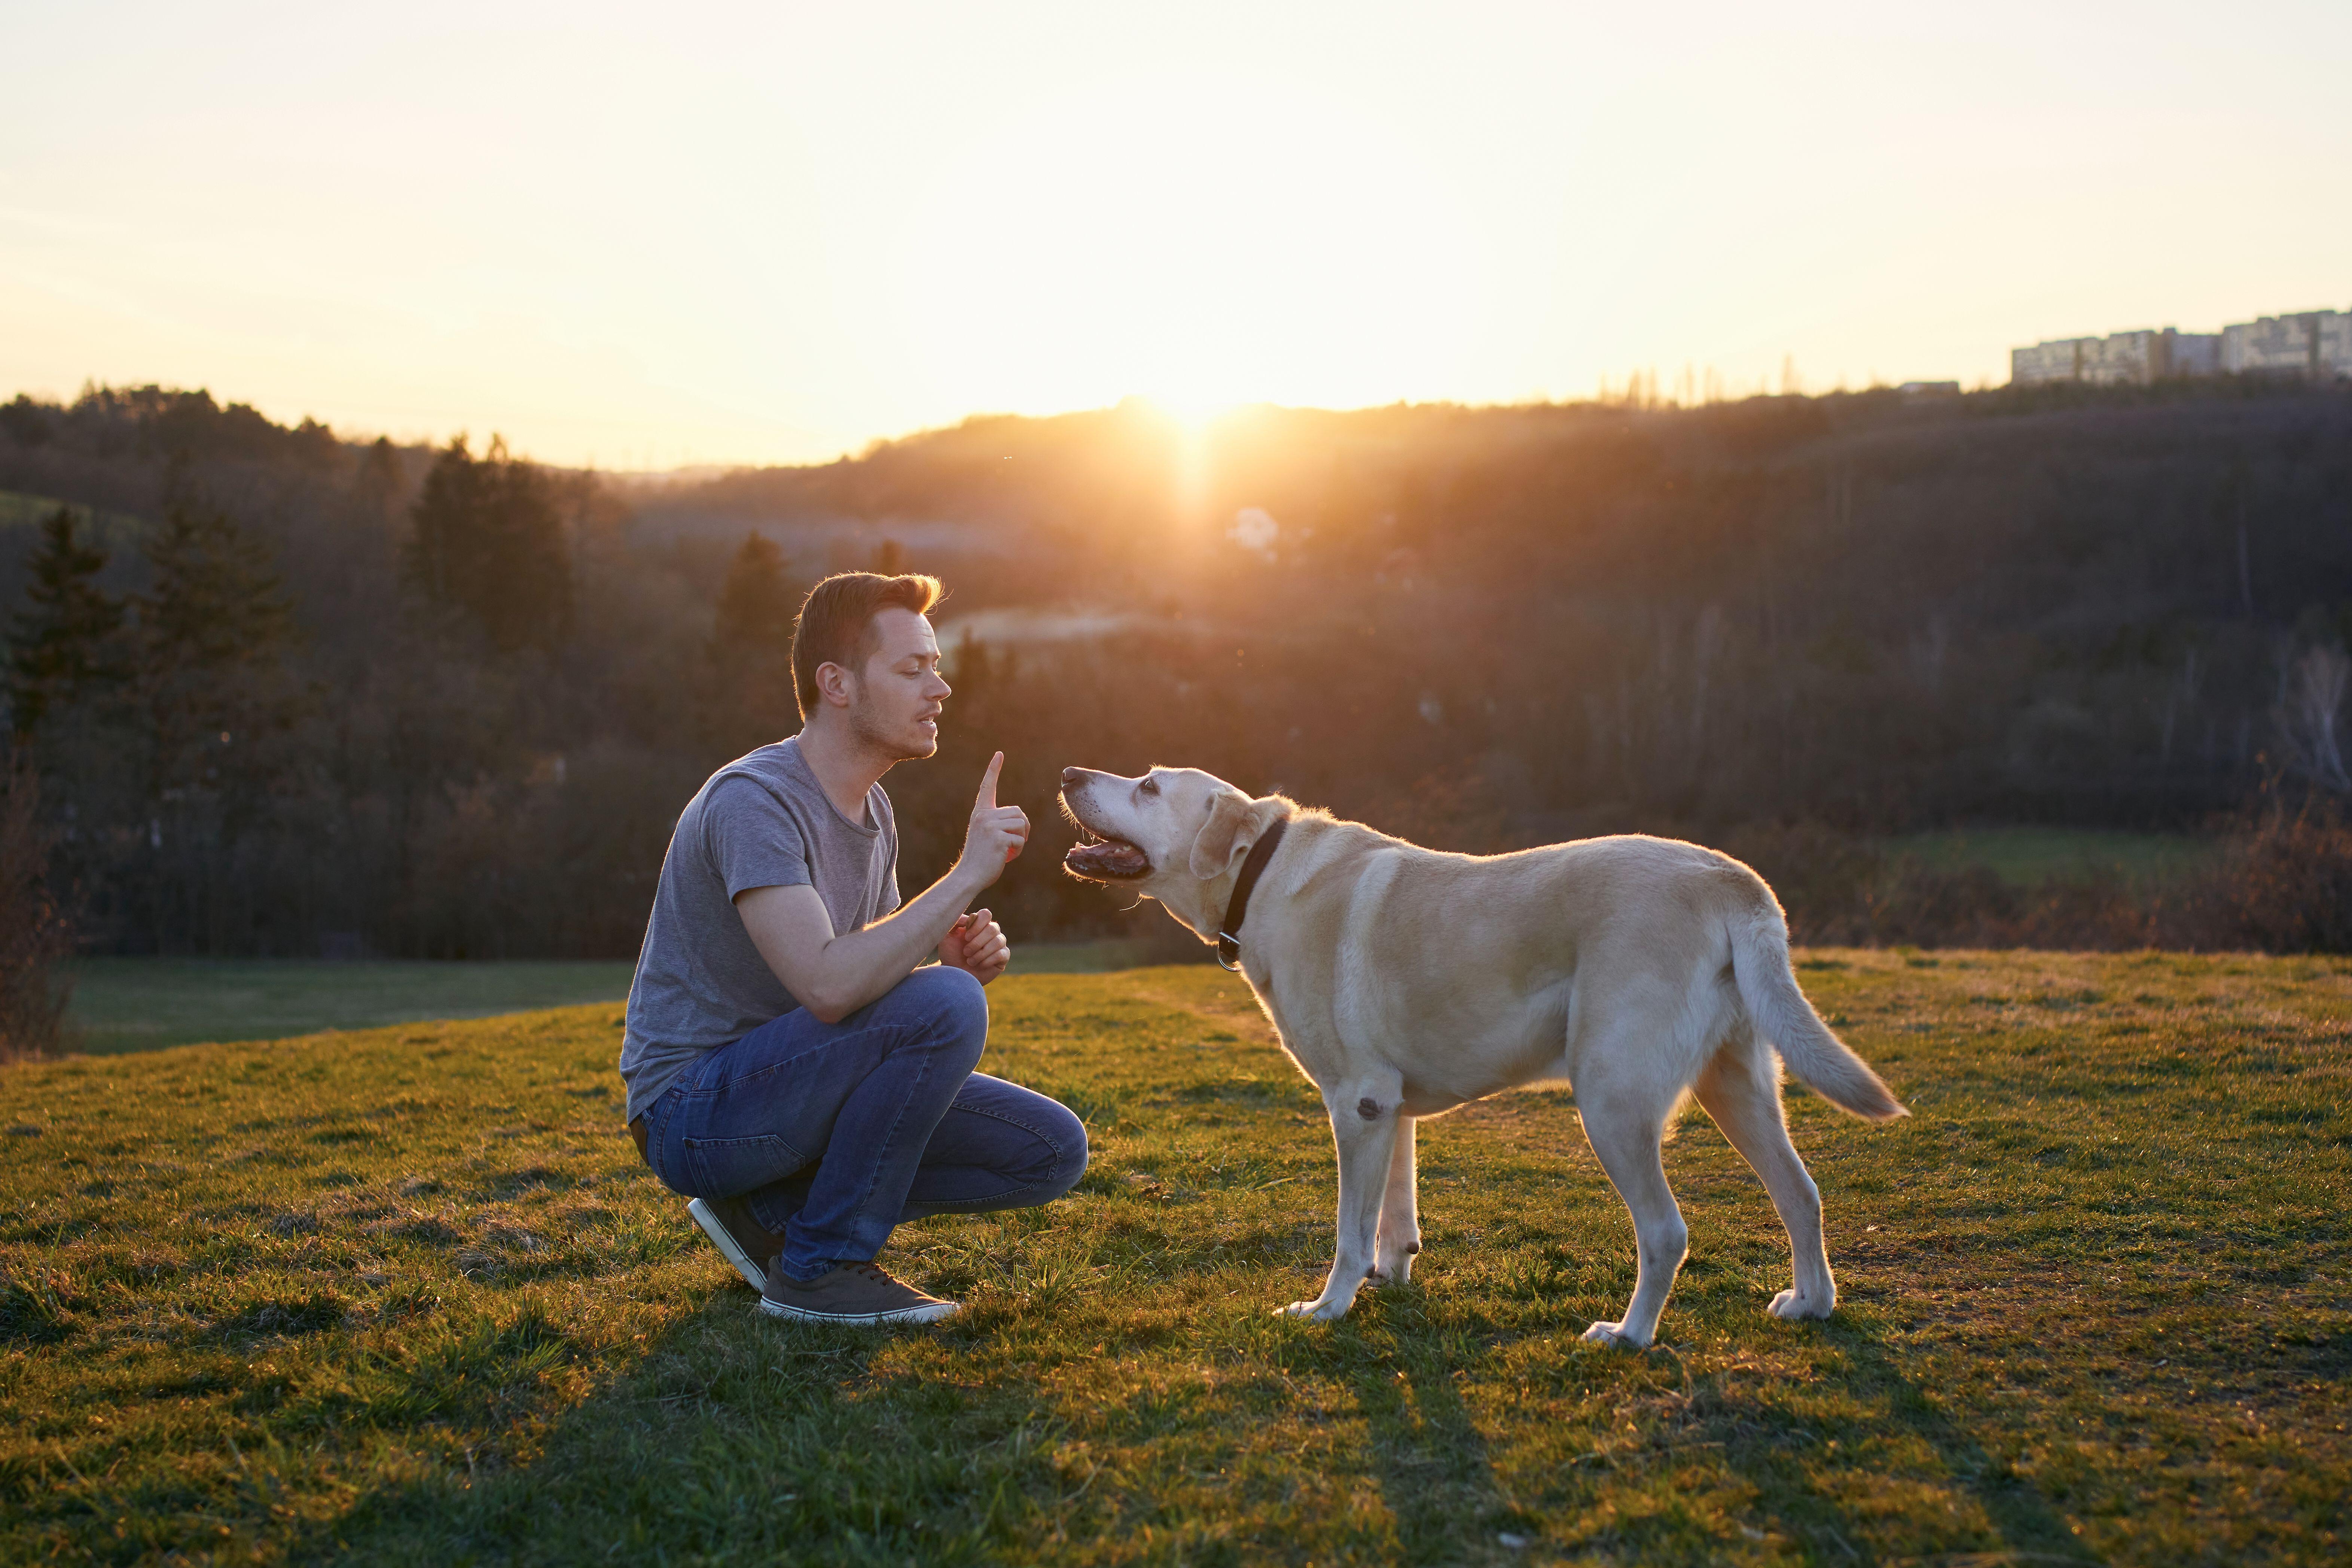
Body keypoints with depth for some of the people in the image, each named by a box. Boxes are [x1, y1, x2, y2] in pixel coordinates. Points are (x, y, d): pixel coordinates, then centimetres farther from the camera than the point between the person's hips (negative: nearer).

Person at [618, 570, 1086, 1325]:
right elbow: (828, 988, -34)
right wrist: (967, 876, -27)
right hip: (695, 1111, -9)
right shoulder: (752, 800, -21)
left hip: (791, 1092, 9)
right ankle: (819, 1268, -14)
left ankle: (773, 1209, 6)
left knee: (1053, 1152, -1)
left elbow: (870, 980, 15)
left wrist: (957, 955, -7)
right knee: (946, 1005, -29)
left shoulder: (873, 811, 9)